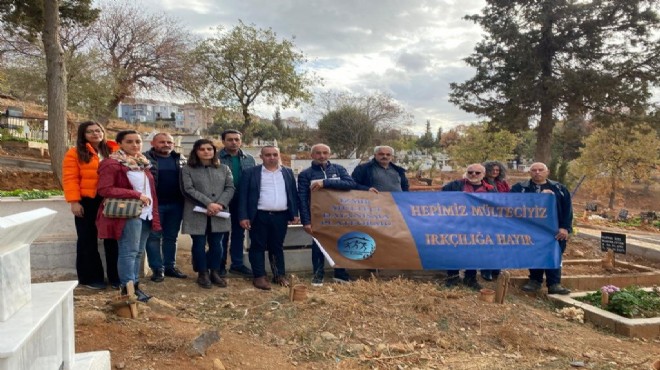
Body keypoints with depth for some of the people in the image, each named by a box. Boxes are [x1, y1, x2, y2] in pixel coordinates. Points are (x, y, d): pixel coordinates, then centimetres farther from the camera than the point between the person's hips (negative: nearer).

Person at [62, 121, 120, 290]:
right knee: (88, 240, 7)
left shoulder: (114, 151, 9)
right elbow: (70, 178, -7)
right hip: (87, 202, -3)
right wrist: (74, 201, -15)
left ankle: (116, 276, 18)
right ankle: (90, 277, 17)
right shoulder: (75, 153, -1)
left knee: (113, 239, 8)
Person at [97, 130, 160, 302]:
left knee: (138, 252, 9)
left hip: (145, 214, 8)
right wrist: (136, 195, -19)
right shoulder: (112, 164, -9)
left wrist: (154, 213, 14)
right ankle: (128, 287, -3)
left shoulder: (142, 163, 17)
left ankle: (134, 284, 15)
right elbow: (104, 189, -17)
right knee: (129, 251, -9)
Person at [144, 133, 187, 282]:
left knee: (171, 237, 12)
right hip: (154, 204, -4)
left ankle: (170, 266, 21)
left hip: (175, 204, 4)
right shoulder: (145, 158, -4)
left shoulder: (181, 159, 10)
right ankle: (157, 268, 9)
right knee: (154, 237, 3)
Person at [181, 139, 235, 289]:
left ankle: (215, 272, 20)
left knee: (216, 244, 7)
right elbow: (189, 190, -9)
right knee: (199, 244, 5)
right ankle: (202, 274, 18)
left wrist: (220, 204, -14)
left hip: (218, 214, 2)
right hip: (197, 214, -2)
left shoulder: (224, 169, 11)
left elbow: (230, 188, 3)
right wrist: (208, 204, -18)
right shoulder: (187, 170, 2)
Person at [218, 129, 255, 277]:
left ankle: (237, 264, 23)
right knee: (222, 233, 6)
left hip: (243, 202, 4)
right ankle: (220, 265, 18)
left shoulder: (249, 159, 7)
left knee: (239, 233, 12)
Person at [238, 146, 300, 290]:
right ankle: (259, 277, 11)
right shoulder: (250, 173, -1)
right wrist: (243, 217, -8)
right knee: (258, 246, 4)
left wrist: (295, 214, 6)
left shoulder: (288, 172, 10)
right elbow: (243, 196, -2)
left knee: (277, 246, 12)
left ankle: (280, 275, 20)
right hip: (259, 216, -3)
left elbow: (294, 194, 12)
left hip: (281, 216, 3)